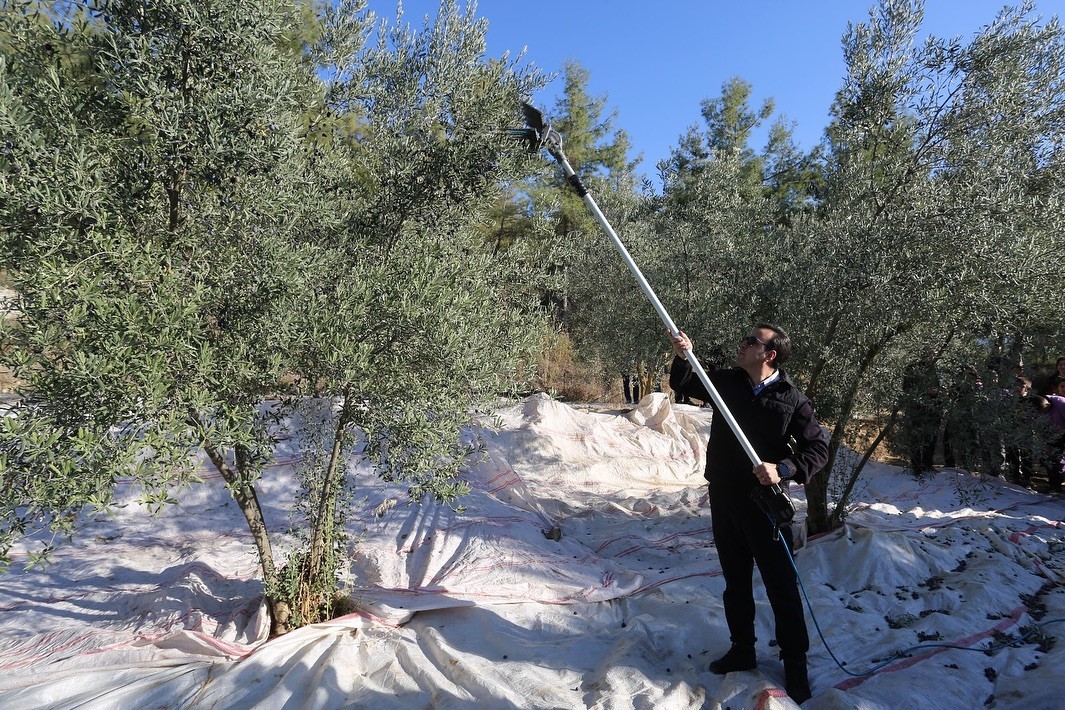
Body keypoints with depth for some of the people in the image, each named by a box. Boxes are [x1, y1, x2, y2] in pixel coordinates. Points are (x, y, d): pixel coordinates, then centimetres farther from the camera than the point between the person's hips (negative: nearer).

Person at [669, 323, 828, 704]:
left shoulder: (792, 399, -9)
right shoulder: (727, 382, 2)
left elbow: (817, 448, -6)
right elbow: (683, 384, 14)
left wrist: (783, 469, -22)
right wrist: (683, 356, -6)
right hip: (723, 498, 5)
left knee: (782, 585, 3)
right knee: (735, 580, 17)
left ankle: (795, 664, 19)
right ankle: (742, 650, 34)